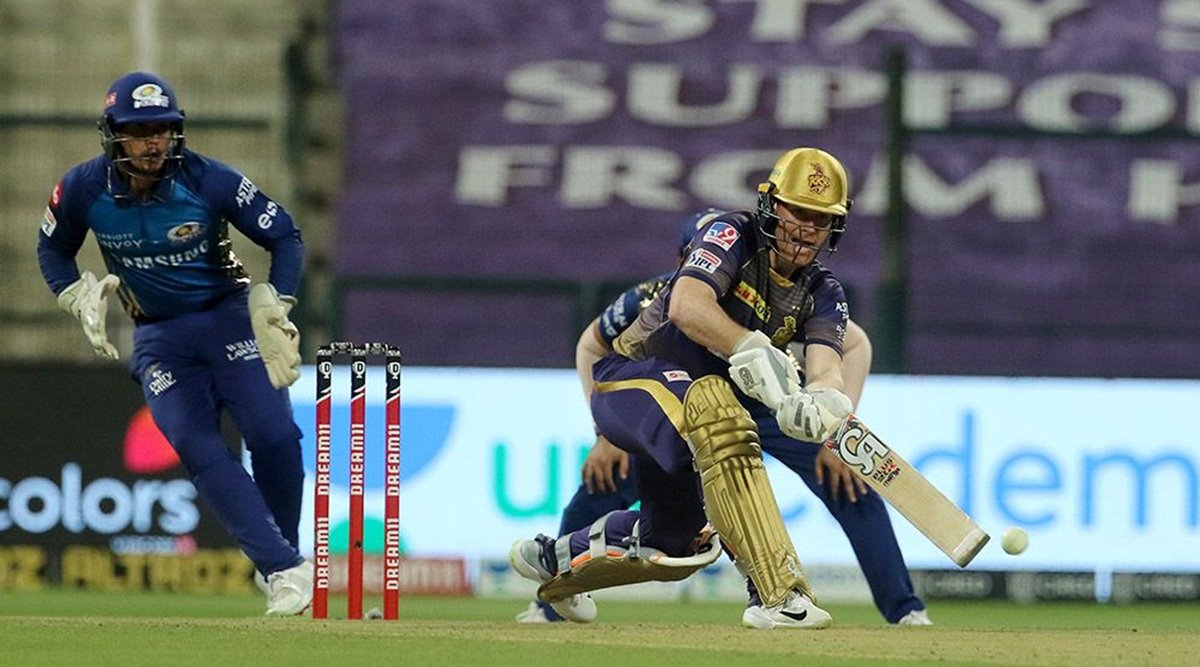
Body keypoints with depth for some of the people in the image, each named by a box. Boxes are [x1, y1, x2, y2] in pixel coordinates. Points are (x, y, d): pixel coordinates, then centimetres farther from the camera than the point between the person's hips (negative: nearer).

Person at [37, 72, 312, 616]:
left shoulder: (209, 182, -17)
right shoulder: (85, 189, -11)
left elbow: (285, 236, -7)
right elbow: (52, 249, 9)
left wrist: (274, 306, -19)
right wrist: (80, 298, -8)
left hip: (230, 319, -1)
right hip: (160, 339, 1)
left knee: (274, 437, -17)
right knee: (199, 452, -16)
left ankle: (282, 557, 5)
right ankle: (285, 570, -17)